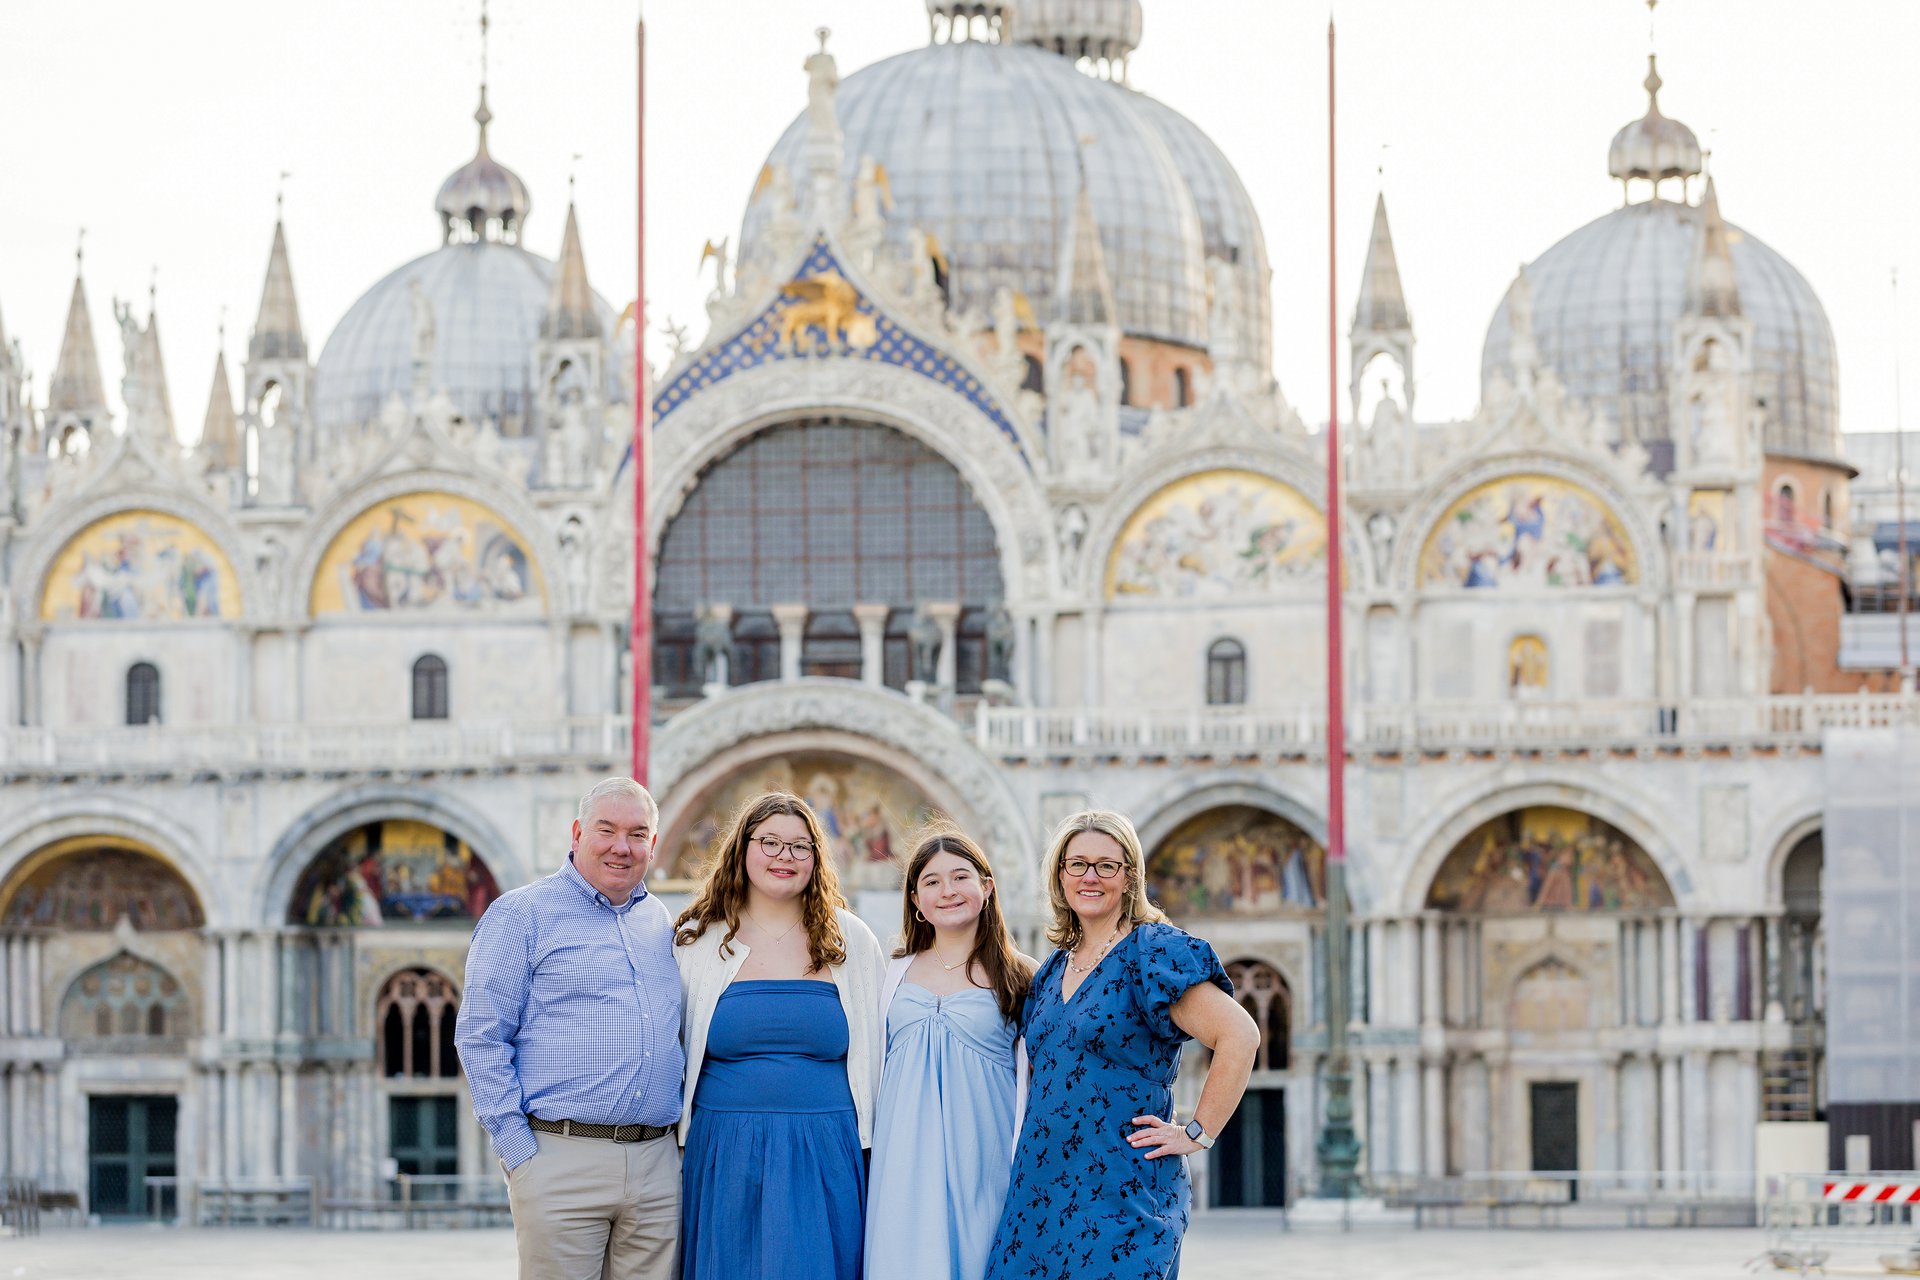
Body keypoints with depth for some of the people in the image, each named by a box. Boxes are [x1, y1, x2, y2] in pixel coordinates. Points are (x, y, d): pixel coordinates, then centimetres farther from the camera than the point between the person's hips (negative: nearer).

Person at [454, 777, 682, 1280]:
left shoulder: (660, 923, 17)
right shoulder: (522, 914, 0)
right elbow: (480, 1038, -4)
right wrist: (521, 1153, -10)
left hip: (657, 1164, 5)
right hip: (563, 1159, -5)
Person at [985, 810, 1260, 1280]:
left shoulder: (1152, 952, -7)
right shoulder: (1052, 971, 16)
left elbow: (1240, 1036, -15)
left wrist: (1196, 1133, -13)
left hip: (1121, 1193, -7)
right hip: (1041, 1192, 7)